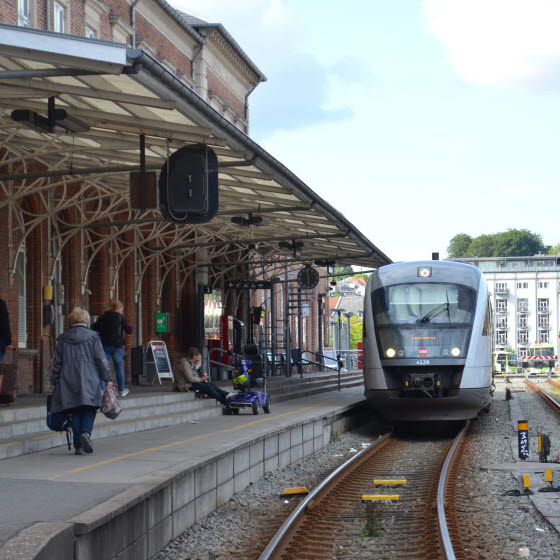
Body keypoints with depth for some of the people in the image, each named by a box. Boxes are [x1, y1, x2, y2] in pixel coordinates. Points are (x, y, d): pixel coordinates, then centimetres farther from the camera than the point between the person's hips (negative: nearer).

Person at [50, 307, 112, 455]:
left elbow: (57, 362, 8)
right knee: (90, 409, 8)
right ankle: (86, 432, -19)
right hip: (89, 381, -2)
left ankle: (78, 446, 4)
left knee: (75, 412, 7)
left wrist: (54, 382, 15)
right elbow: (101, 360, -2)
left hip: (68, 381, 2)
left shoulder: (63, 338, 6)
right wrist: (107, 379, 4)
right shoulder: (92, 337, -1)